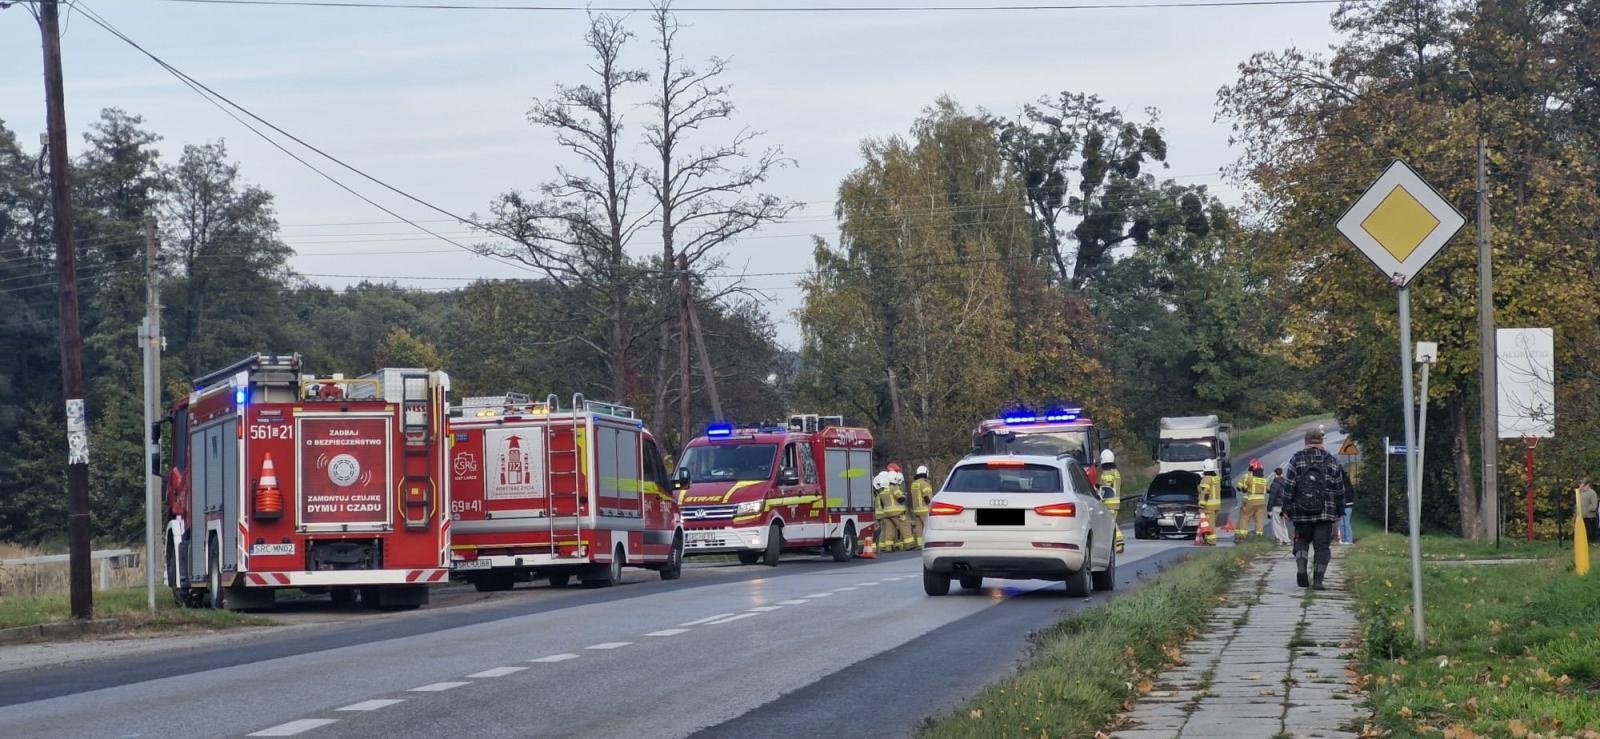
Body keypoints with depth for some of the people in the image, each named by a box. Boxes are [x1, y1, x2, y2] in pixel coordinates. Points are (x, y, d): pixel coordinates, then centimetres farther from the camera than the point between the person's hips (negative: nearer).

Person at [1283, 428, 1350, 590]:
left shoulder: (1296, 459, 0)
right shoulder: (1332, 461, 6)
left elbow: (1289, 487, -4)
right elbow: (1340, 490, 9)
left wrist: (1287, 509, 2)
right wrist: (1340, 512, 16)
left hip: (1301, 512, 0)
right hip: (1326, 514, 0)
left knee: (1302, 542, 14)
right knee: (1322, 546, 3)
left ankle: (1301, 569, -9)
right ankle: (1318, 580, -4)